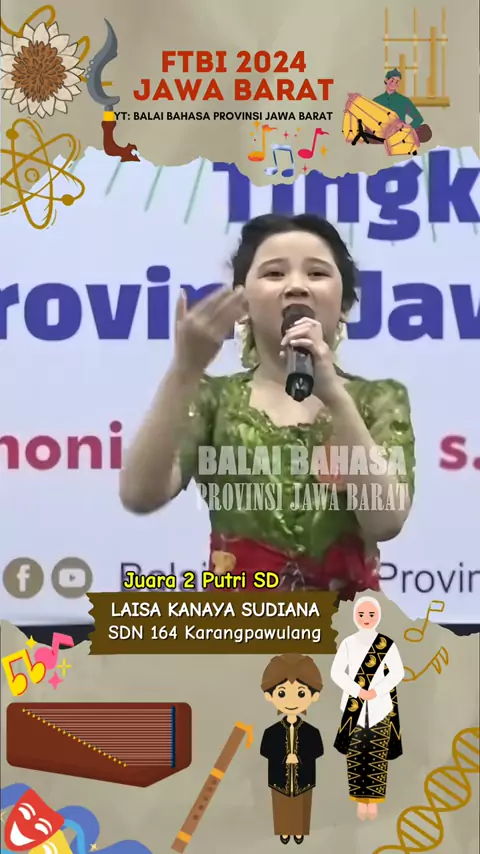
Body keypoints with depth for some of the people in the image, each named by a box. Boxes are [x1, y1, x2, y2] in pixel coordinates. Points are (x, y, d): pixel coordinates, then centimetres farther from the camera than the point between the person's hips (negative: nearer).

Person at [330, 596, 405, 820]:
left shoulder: (387, 644, -1)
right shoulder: (348, 643, 0)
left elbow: (398, 672, -1)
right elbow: (336, 672, -2)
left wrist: (376, 691, -13)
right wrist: (358, 691, -13)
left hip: (380, 706, 0)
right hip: (354, 707, 0)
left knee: (377, 754, 1)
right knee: (355, 754, 1)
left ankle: (373, 801, 11)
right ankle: (361, 801, 11)